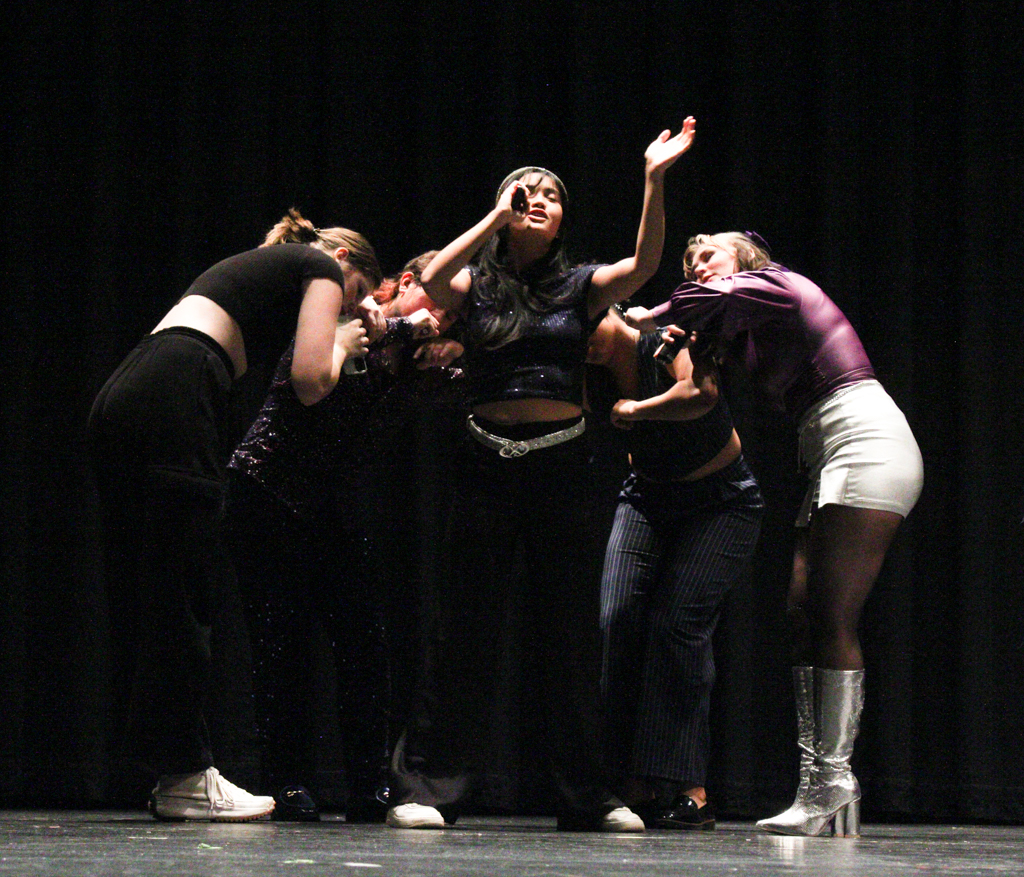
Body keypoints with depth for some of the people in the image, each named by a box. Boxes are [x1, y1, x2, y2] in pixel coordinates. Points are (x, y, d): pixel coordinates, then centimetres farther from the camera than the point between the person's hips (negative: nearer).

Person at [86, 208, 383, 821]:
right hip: (174, 399, -9)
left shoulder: (255, 266, 36)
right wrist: (342, 346, 21)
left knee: (155, 597, 8)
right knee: (185, 593, -6)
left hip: (117, 402, 9)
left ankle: (176, 769, 10)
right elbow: (311, 382, 0)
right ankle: (186, 776, -4)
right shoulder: (322, 268, 12)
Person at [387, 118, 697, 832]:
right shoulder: (478, 286, 7)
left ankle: (585, 797, 10)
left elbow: (644, 266, -9)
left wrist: (655, 182, -22)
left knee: (566, 636, 4)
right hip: (488, 464, -1)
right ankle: (425, 787, -1)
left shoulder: (580, 287, 8)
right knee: (467, 631, -3)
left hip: (561, 466, 1)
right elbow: (431, 279, -14)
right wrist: (499, 215, -9)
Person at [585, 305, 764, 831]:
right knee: (617, 623, -11)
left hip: (721, 503, -6)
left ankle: (690, 793, -19)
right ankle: (634, 786, -8)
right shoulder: (592, 378, -5)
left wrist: (636, 410, -30)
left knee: (678, 625, -19)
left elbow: (701, 395, -43)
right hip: (647, 500, 6)